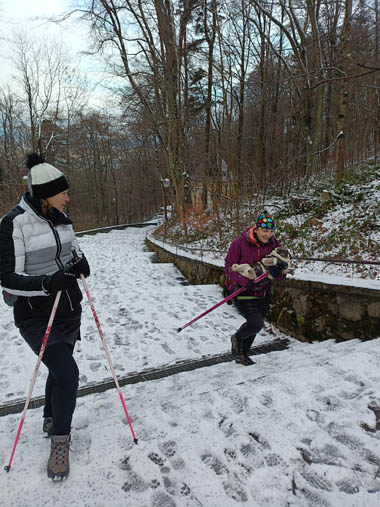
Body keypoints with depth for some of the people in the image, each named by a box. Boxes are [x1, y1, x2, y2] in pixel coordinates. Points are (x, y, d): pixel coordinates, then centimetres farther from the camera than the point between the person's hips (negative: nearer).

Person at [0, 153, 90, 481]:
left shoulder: (60, 218, 1)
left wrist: (80, 264, -9)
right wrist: (45, 283, -33)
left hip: (68, 308, 7)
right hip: (37, 315, -7)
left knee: (60, 368, 20)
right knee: (67, 372, -12)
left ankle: (52, 419, 46)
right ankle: (60, 441, 13)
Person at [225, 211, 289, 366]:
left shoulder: (274, 245, -2)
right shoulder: (240, 242, -15)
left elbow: (280, 277, 2)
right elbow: (229, 267, -12)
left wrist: (278, 270, -22)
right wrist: (246, 281, -25)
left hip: (262, 294, 5)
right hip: (242, 292, -5)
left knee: (254, 325, 17)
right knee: (256, 323, -20)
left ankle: (242, 355, 42)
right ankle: (237, 338, 13)